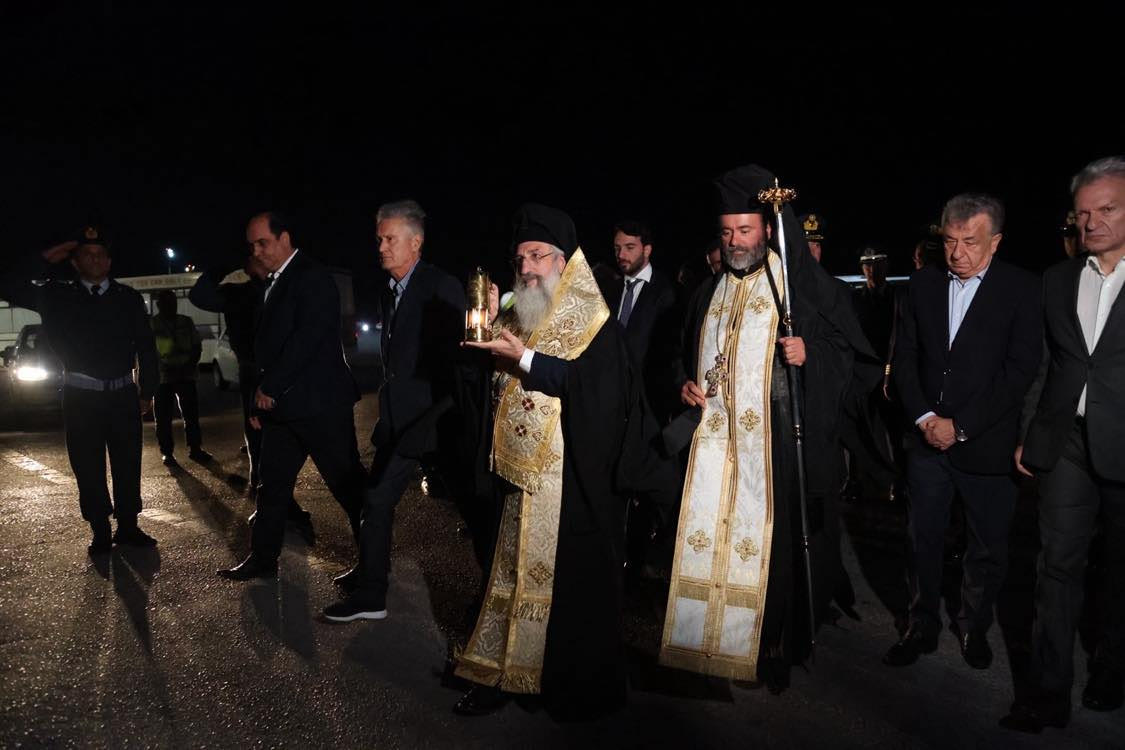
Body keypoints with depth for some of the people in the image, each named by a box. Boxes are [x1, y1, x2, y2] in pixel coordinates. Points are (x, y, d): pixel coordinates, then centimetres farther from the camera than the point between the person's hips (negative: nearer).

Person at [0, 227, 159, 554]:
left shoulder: (128, 297, 4)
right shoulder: (58, 295, 4)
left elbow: (145, 346, 6)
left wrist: (147, 391, 5)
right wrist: (45, 259, -5)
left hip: (123, 395, 1)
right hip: (80, 397, 0)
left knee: (128, 465, 7)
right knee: (88, 469, 5)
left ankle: (128, 527, 21)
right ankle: (100, 533, 16)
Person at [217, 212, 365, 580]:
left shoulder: (312, 277, -11)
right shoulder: (273, 282, 16)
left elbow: (308, 339, -20)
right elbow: (267, 343, 18)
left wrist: (270, 387, -14)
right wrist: (262, 398, 12)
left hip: (319, 402, -9)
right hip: (280, 403, 9)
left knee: (348, 484, -1)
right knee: (272, 484, 14)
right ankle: (262, 557, 27)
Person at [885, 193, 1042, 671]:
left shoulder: (1021, 290, -6)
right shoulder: (924, 283, 4)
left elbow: (1020, 370, -11)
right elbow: (904, 357, 5)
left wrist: (961, 426, -14)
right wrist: (924, 418, -8)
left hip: (985, 444, -2)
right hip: (927, 437, 3)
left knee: (988, 547, 11)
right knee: (924, 540, 10)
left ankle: (974, 627, 33)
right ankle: (922, 627, 27)